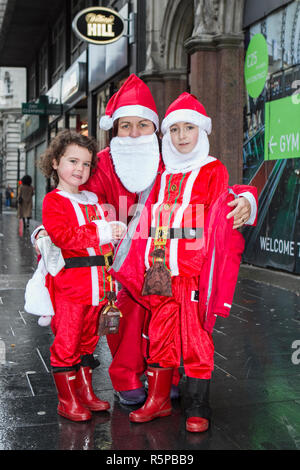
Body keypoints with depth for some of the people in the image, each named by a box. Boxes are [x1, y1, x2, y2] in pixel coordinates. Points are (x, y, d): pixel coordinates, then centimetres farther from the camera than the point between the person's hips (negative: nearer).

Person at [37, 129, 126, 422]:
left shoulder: (92, 199, 18)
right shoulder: (53, 201, -5)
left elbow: (105, 237, 28)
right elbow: (61, 235, -20)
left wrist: (115, 231, 6)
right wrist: (100, 232, -21)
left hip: (97, 282, 7)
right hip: (68, 283, -7)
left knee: (88, 339, 15)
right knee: (66, 341, -1)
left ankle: (85, 392, 26)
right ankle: (67, 400, 11)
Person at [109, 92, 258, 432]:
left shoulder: (214, 172, 2)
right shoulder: (161, 174, 15)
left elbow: (220, 225, -2)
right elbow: (145, 222, 14)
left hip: (195, 272, -4)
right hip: (160, 273, 5)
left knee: (195, 339, 0)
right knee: (160, 335, 11)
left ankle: (197, 408, 12)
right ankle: (158, 399, 23)